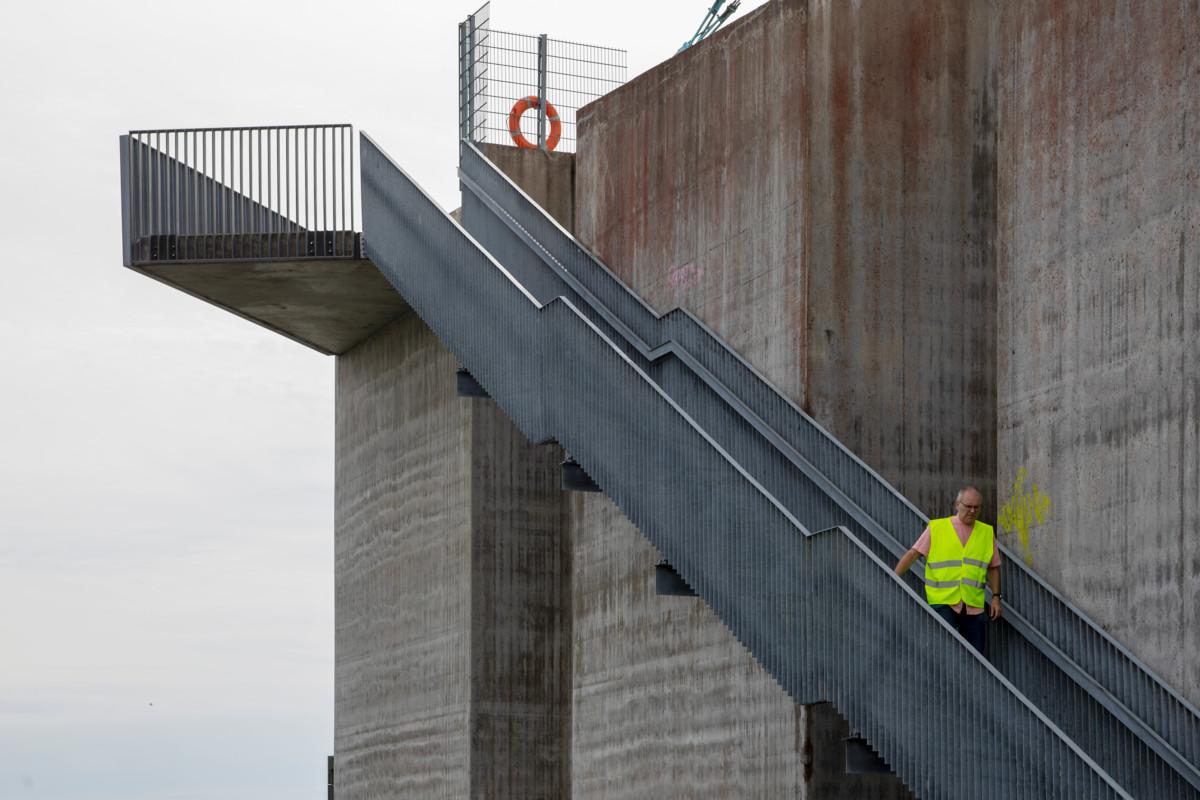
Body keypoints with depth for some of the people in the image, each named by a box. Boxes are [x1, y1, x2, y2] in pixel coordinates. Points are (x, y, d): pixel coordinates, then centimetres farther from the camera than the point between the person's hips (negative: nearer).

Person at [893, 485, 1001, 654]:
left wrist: (996, 597, 8)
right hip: (942, 601, -3)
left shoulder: (987, 532, 13)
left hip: (973, 605, 3)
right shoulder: (936, 527, 3)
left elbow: (993, 567, 18)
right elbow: (912, 554, 0)